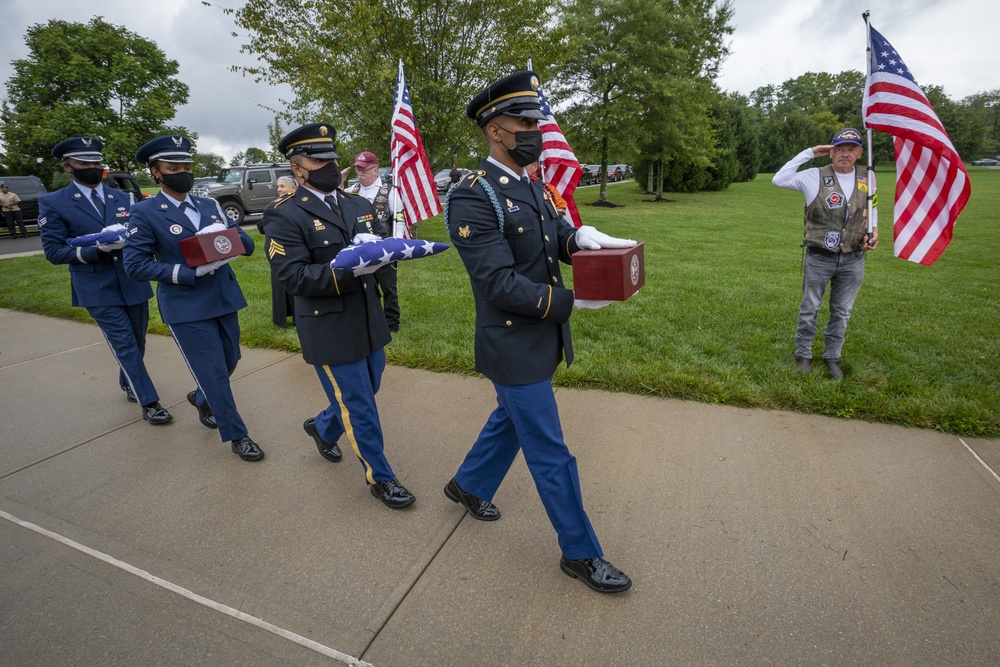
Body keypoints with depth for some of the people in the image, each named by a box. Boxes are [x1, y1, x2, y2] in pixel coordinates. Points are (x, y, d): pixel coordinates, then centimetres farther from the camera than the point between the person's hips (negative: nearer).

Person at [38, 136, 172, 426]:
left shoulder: (122, 198, 10)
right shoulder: (52, 203, -2)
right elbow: (53, 251, -6)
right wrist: (97, 250, -21)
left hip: (134, 283, 4)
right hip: (98, 289, -4)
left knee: (137, 342, 16)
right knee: (125, 346, -4)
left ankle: (128, 385, 40)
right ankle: (149, 401, 4)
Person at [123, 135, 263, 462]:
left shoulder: (210, 206, 8)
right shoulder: (145, 213, -5)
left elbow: (247, 246, 5)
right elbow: (135, 265, -10)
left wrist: (228, 234, -17)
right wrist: (191, 272, -21)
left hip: (224, 298, 5)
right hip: (186, 307, -5)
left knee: (230, 360, 19)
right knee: (214, 372, 1)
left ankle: (201, 398, 49)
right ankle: (236, 435, 17)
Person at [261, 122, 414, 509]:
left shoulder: (359, 205, 11)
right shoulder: (284, 216, -9)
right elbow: (292, 275, -18)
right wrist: (347, 270, -30)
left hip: (368, 321, 7)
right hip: (329, 330, -7)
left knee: (365, 392, 21)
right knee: (359, 406, 3)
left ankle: (322, 428, 50)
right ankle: (379, 477, 22)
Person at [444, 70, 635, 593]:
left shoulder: (531, 187, 10)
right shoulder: (472, 197, -19)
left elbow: (556, 235, 9)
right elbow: (500, 283, -24)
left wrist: (580, 237, -14)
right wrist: (570, 303, -22)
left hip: (541, 340, 9)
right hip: (514, 349, -9)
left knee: (509, 420, 26)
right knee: (550, 455, 4)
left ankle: (468, 486, 51)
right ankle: (580, 553, 25)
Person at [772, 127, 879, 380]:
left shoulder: (867, 178, 5)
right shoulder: (815, 176, -7)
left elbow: (871, 206, 21)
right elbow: (779, 180, -18)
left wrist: (874, 229, 3)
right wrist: (809, 153, -15)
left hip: (853, 261, 4)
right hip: (819, 258, -3)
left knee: (842, 312, 12)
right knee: (809, 309, 7)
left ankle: (832, 357, 27)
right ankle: (803, 355, 22)